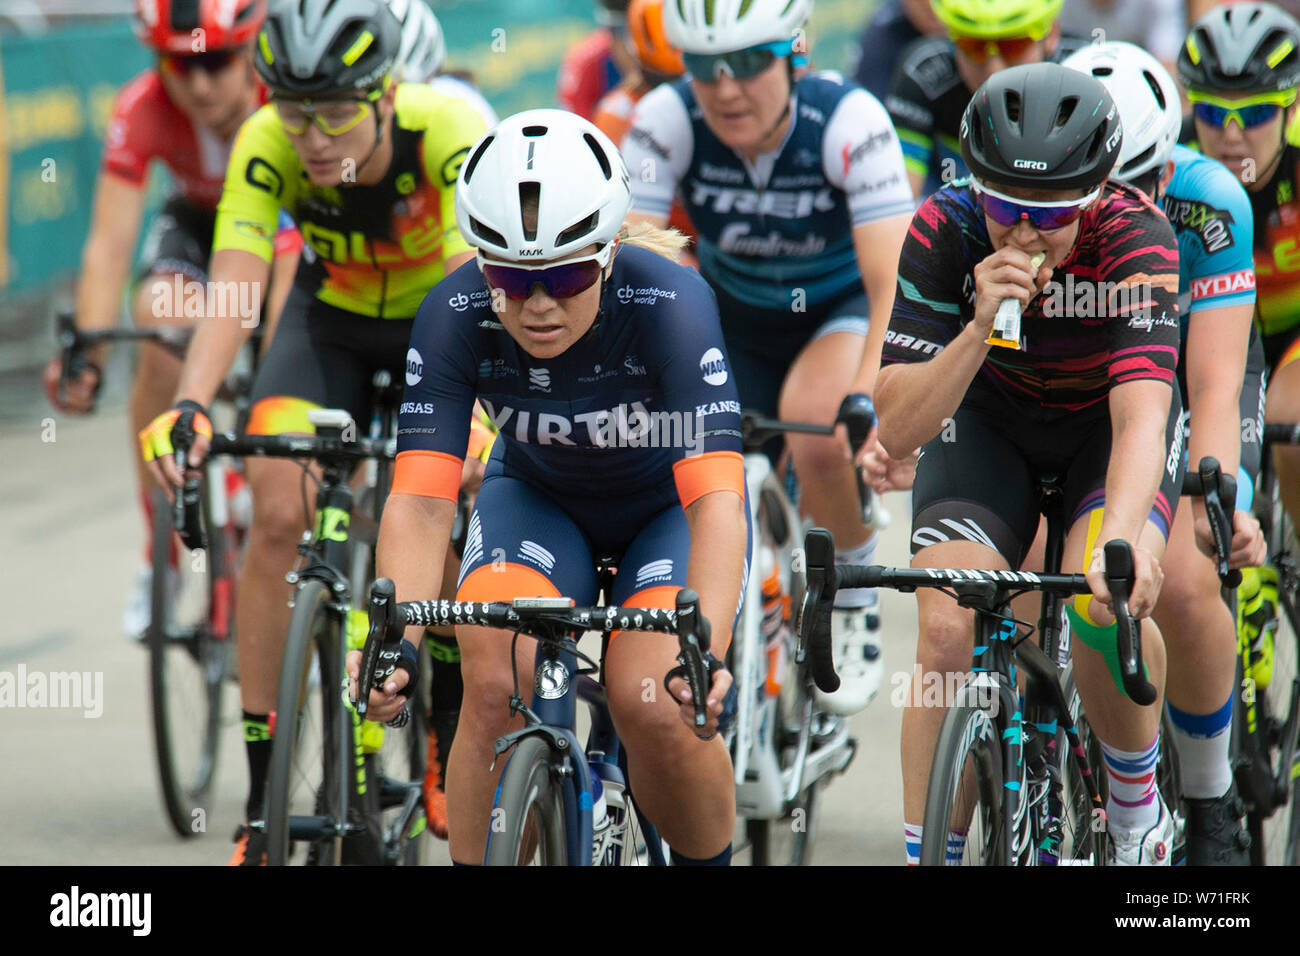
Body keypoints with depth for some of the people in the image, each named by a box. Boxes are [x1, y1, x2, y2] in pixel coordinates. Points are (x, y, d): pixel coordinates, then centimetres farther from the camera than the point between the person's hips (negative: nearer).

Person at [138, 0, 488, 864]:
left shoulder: (448, 132, -34)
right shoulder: (268, 147, -29)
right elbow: (234, 286, -39)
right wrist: (191, 404, -56)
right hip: (331, 319, 1)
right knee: (278, 516, -19)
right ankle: (263, 798, -12)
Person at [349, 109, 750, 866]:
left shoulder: (671, 304, -34)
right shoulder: (456, 316, -27)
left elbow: (716, 500, -42)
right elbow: (420, 500, -33)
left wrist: (705, 653, -56)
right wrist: (396, 644, -50)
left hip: (668, 508, -2)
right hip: (538, 498, 2)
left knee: (655, 706, -24)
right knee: (497, 682, -26)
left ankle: (708, 860, 5)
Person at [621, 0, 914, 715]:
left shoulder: (848, 122, -31)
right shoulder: (666, 120, -24)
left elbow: (897, 282, -37)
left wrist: (868, 402, -52)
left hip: (843, 309, -3)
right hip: (735, 319, 3)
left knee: (814, 420, -33)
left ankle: (855, 596, -8)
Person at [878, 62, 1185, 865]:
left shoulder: (1136, 240, -34)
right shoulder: (945, 232, -29)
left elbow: (1140, 417, -45)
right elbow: (898, 429, -29)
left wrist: (1120, 543, -62)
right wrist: (981, 326, -45)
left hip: (1110, 418, -1)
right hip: (989, 419, 1)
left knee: (1105, 601, -29)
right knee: (948, 632, -22)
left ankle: (1138, 812, -3)